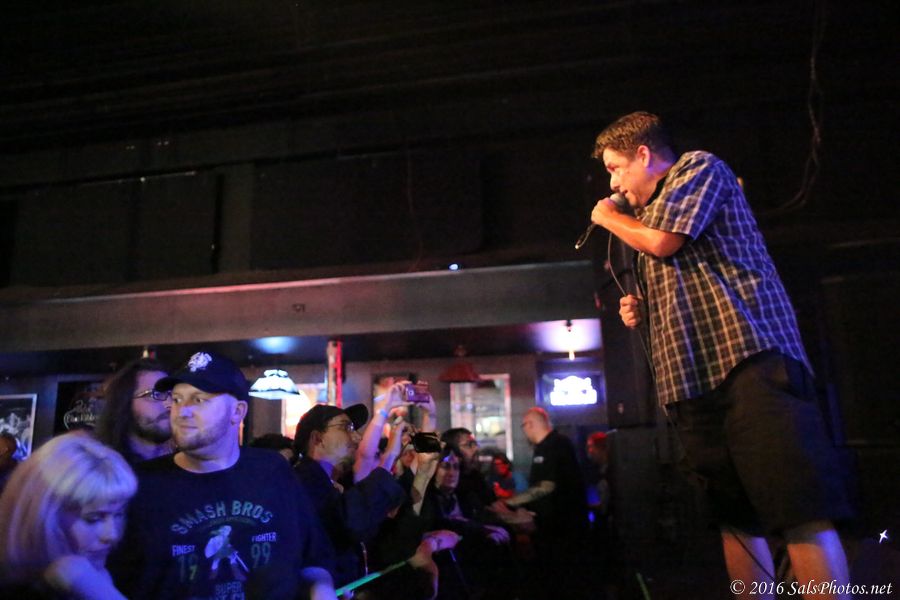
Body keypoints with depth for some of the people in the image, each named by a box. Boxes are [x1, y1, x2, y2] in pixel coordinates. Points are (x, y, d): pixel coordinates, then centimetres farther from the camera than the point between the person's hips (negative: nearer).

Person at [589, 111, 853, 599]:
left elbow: (665, 240, -7)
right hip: (695, 374, 9)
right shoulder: (649, 216, 31)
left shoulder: (699, 167, 9)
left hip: (749, 357, -8)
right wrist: (643, 312, 15)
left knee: (802, 512, -14)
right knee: (737, 520, 6)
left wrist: (610, 218, 12)